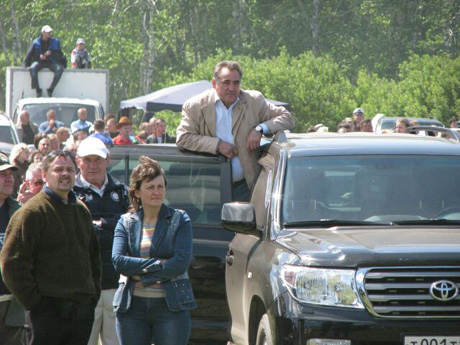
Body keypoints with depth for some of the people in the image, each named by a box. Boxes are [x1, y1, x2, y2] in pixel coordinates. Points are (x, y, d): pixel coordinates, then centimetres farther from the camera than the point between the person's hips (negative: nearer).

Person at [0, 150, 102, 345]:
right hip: (49, 311, -7)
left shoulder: (82, 211, 17)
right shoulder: (32, 211, -6)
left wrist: (93, 293, 16)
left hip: (83, 311, 7)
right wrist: (33, 301, -12)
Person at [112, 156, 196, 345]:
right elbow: (118, 261, -6)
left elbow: (182, 262, -9)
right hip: (132, 306, 2)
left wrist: (143, 276, -12)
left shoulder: (179, 220, 2)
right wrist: (158, 264, -14)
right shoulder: (125, 222, 8)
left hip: (171, 306, -2)